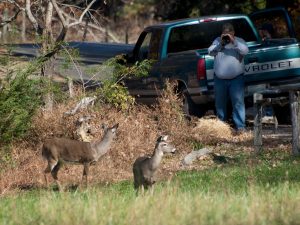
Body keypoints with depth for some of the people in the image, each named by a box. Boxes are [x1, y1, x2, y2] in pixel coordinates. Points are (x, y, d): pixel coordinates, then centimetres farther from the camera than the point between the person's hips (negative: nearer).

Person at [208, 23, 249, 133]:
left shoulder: (239, 41, 3)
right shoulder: (217, 41, 10)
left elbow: (245, 50, -14)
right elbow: (210, 52, -1)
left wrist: (233, 41, -20)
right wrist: (220, 44, -13)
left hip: (236, 78, -3)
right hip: (220, 78, 3)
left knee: (238, 102, -10)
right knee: (220, 103, 11)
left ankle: (240, 126, -9)